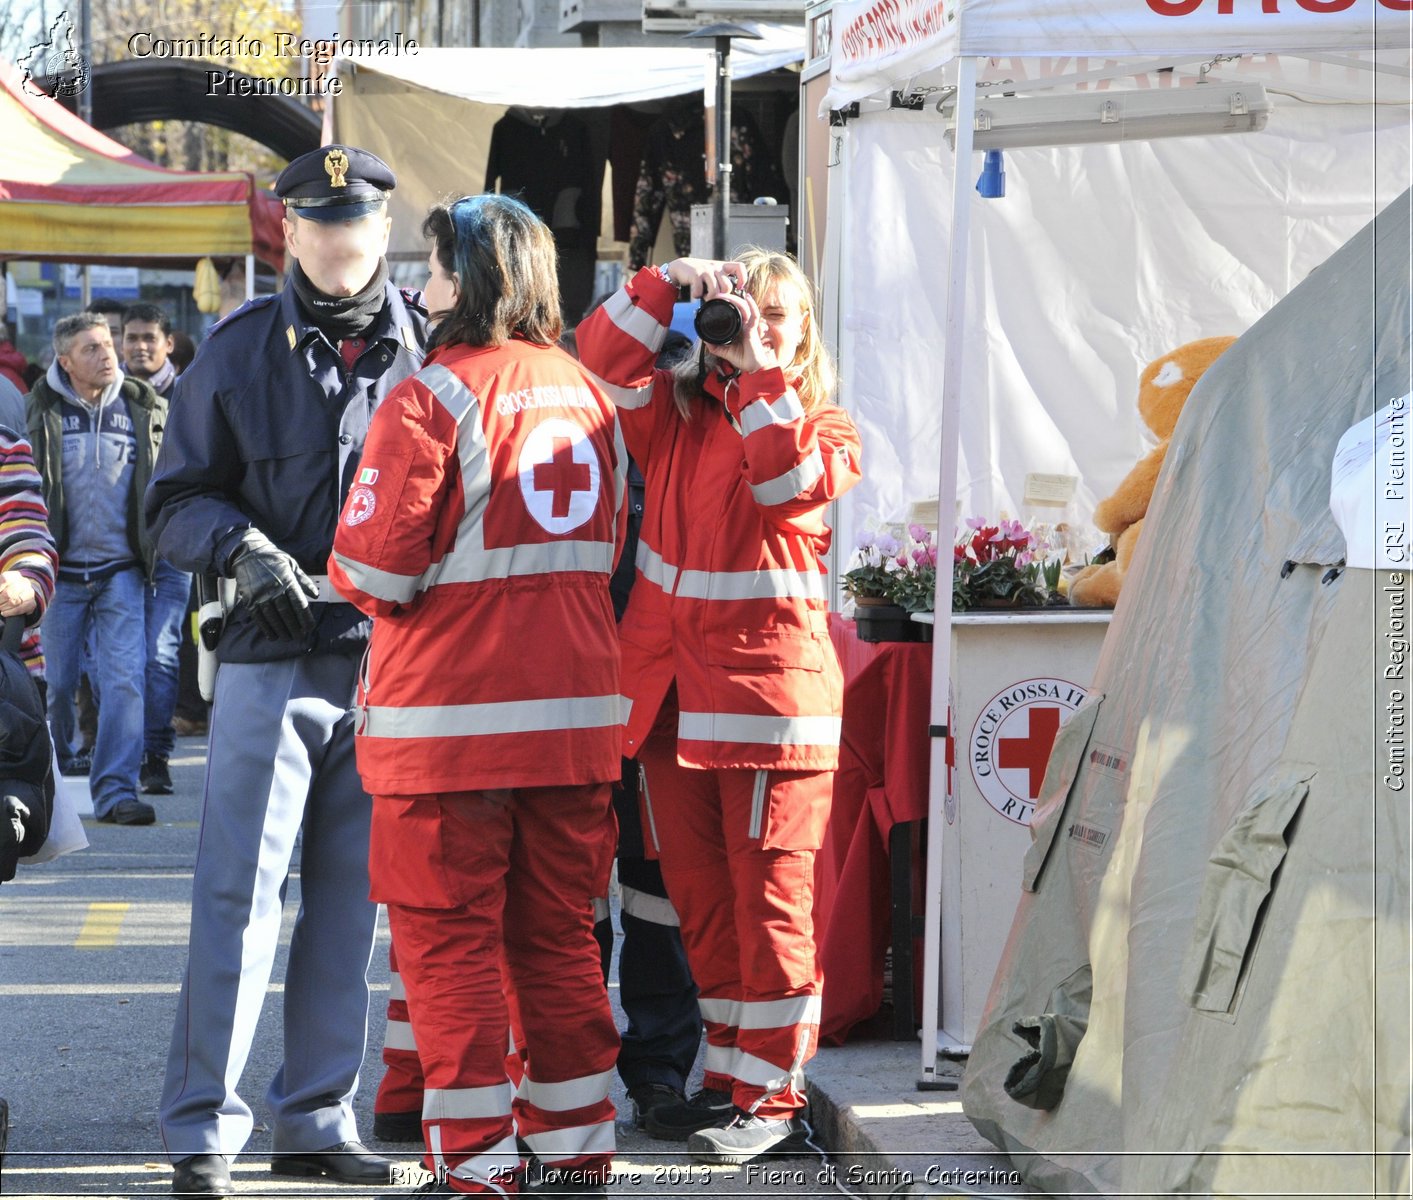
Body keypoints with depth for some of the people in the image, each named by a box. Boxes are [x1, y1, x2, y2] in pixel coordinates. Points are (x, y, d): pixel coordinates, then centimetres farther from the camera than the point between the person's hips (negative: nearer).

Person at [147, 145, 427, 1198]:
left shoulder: (432, 344, 7)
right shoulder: (242, 350, 4)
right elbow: (177, 504, 4)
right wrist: (243, 545, -14)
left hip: (395, 660, 2)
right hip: (274, 652, -2)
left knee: (352, 896, 7)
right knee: (240, 892, -5)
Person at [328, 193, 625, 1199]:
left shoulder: (433, 399, -13)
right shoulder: (587, 395, 8)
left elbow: (376, 565, -15)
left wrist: (356, 575, 6)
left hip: (451, 717, -6)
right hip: (575, 709, 6)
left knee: (448, 939, 2)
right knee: (559, 936, 14)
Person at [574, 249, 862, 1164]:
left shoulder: (823, 424, 5)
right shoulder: (676, 410, 14)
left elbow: (791, 484, -16)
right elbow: (599, 361, 2)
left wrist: (759, 371, -15)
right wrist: (669, 285, -5)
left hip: (772, 693, -5)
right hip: (673, 691, 5)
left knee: (769, 897, -5)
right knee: (700, 898, 11)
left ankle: (774, 1098, 0)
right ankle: (730, 1078, 22)